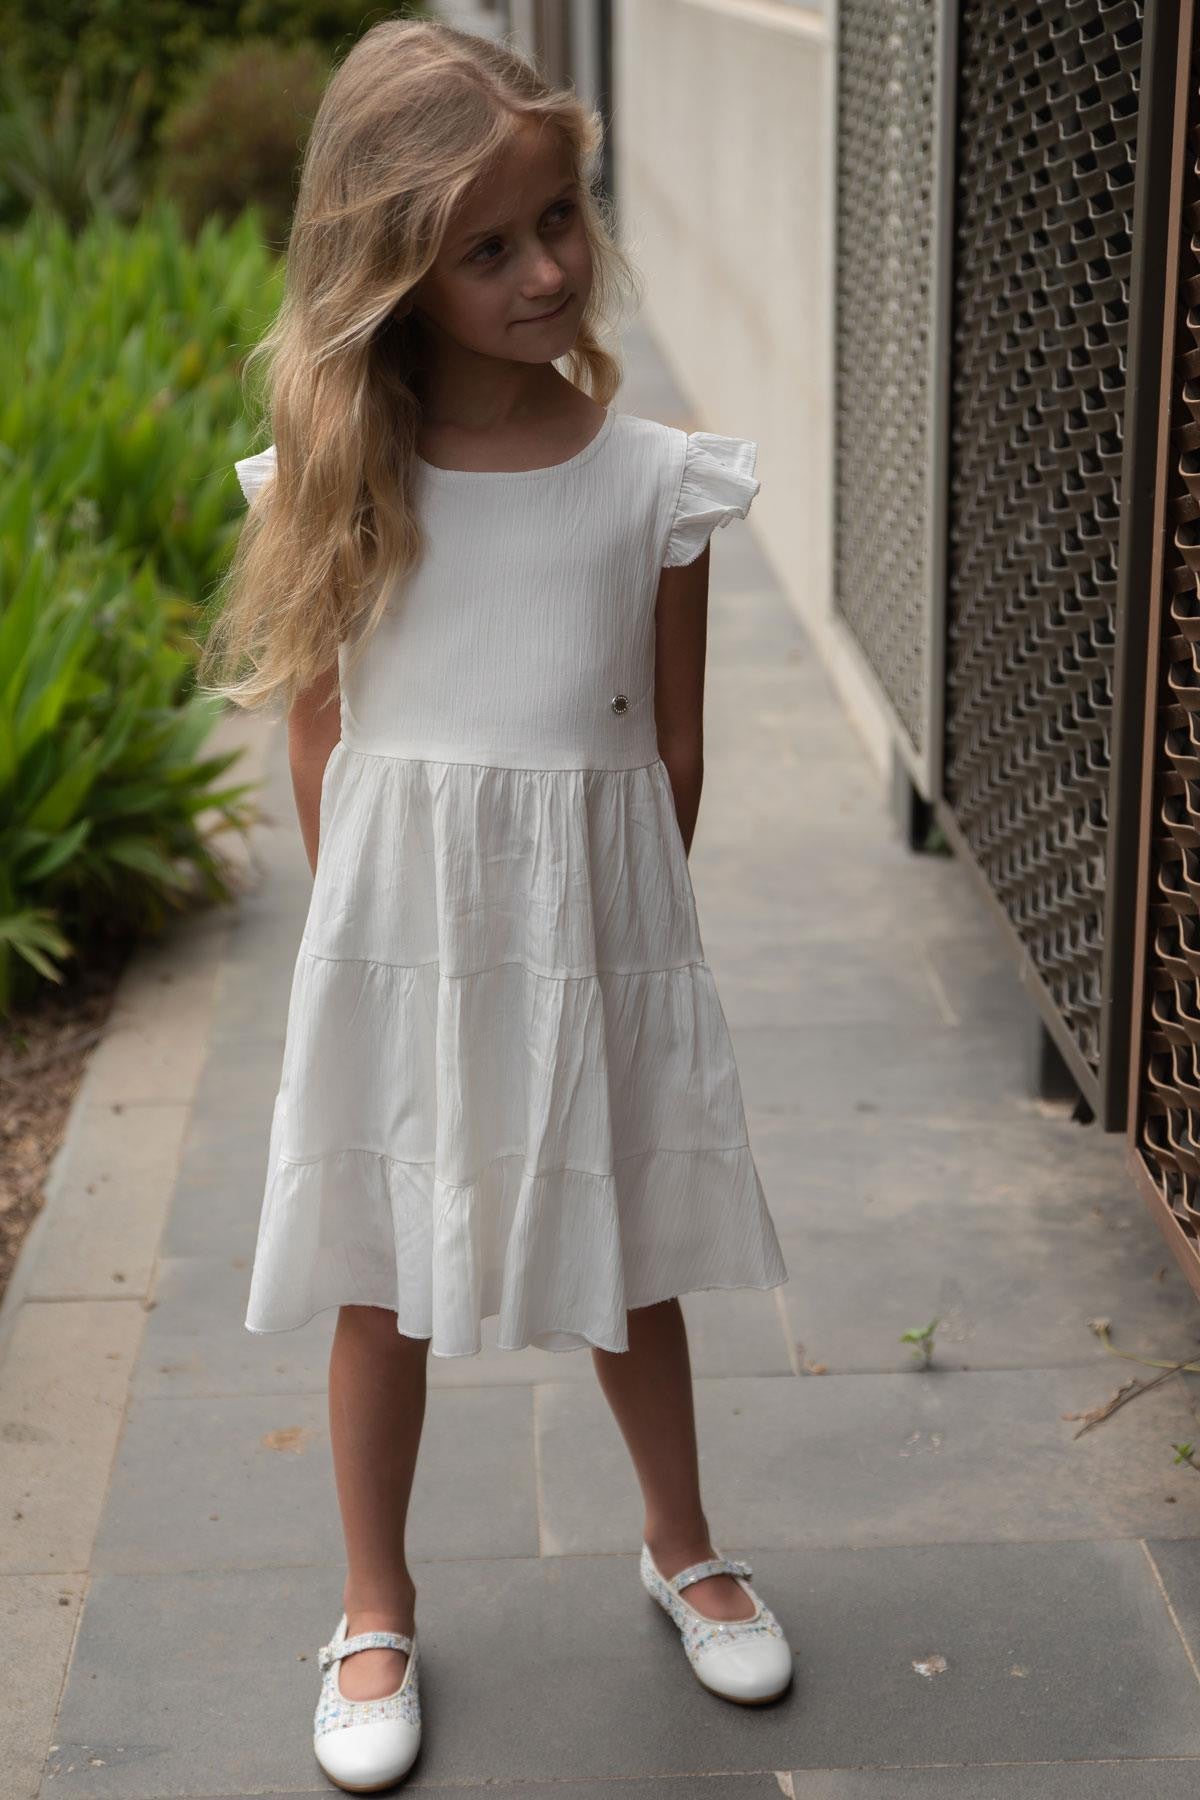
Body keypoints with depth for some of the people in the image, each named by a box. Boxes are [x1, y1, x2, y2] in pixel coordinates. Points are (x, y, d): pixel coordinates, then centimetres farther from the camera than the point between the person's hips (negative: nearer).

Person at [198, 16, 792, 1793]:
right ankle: (377, 1610, 31)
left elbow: (674, 749, 0)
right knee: (382, 1281, 11)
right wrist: (376, 925, 2)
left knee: (627, 1261, 17)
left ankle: (685, 1549, 40)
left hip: (594, 925, 0)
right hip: (397, 930, 0)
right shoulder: (338, 481, -6)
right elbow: (318, 742, 1)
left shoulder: (653, 480, -6)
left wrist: (608, 917, 3)